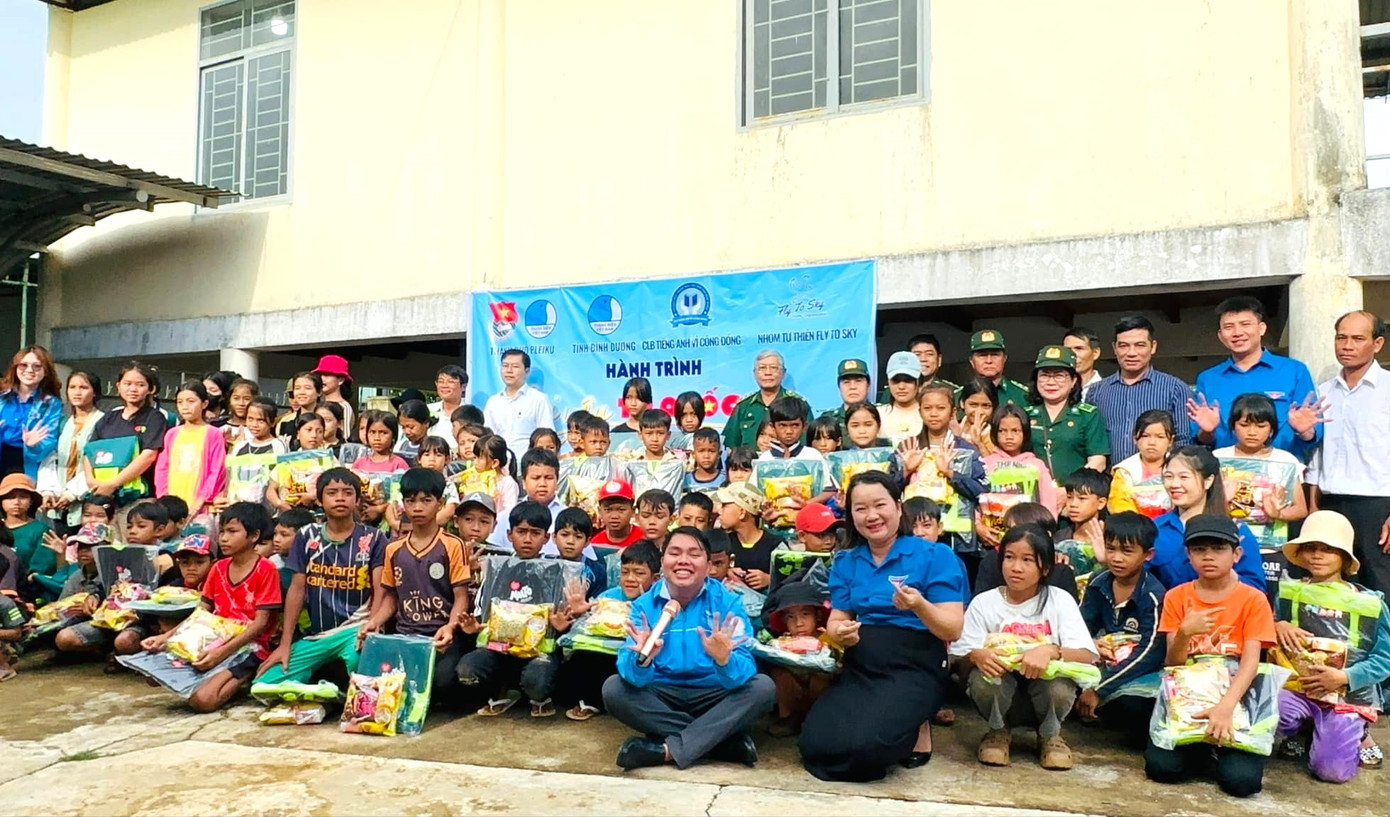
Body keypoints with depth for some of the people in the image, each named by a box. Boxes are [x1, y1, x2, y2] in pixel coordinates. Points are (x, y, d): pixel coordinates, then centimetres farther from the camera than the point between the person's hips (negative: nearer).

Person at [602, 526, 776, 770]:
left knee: (762, 687, -24)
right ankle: (725, 740, -21)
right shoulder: (644, 605, -8)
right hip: (662, 696, 1)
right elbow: (635, 677, -18)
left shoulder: (727, 602, -11)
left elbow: (740, 676, -21)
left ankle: (666, 750, -25)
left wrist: (724, 659, -44)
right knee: (614, 689, -24)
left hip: (713, 697, -1)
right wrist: (642, 659, -41)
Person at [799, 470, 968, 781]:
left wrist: (919, 606, -27)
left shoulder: (935, 556, -3)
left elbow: (953, 630, -7)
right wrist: (839, 633, -14)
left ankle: (914, 732, 5)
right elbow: (836, 620, 11)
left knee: (865, 744, -28)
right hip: (858, 669, 5)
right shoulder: (845, 562, 12)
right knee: (815, 744, -18)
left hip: (914, 671, -4)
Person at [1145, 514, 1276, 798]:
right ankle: (1203, 750, 11)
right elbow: (1173, 664, -2)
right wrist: (1184, 633, -24)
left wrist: (1226, 705, -33)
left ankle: (1219, 749, 10)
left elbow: (1251, 661, -16)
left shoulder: (1253, 599, -3)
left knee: (1241, 779, -24)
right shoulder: (1176, 597, 2)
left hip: (1235, 698, -1)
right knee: (1161, 767, -21)